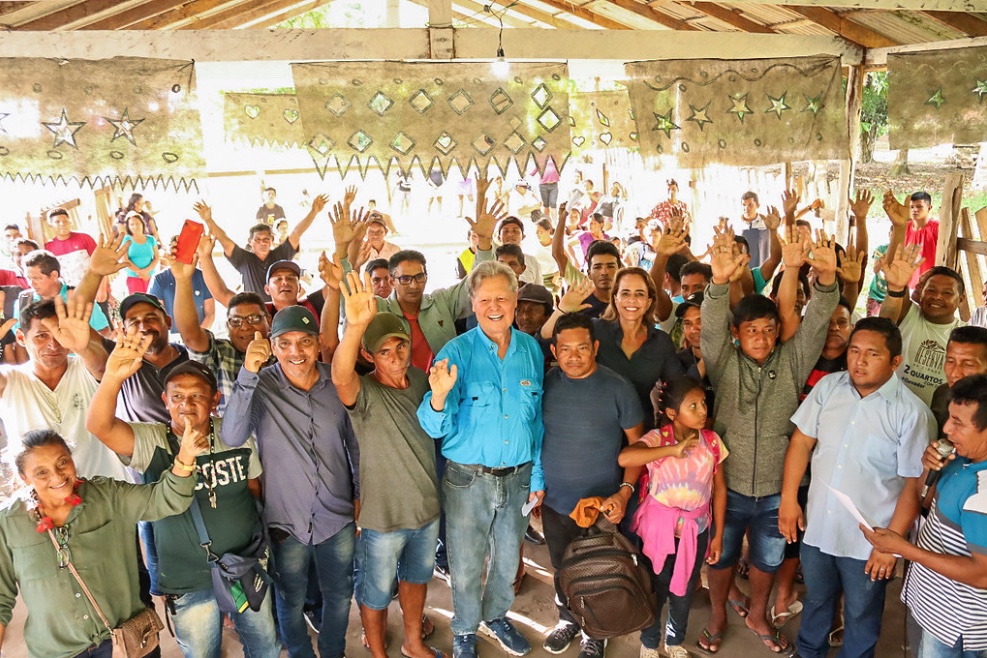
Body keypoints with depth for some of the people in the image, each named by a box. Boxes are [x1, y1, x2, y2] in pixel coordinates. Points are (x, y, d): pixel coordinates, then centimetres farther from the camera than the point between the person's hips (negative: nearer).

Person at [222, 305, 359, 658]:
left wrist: (359, 494, 8)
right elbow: (232, 437, -31)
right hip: (286, 521, -2)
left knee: (339, 595, 21)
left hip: (338, 516, 2)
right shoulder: (262, 386, -15)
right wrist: (248, 373, -39)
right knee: (291, 601, 19)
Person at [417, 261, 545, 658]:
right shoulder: (456, 352, -14)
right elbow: (438, 429, -19)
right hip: (467, 478, -3)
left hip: (517, 476, 3)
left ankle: (495, 617, 49)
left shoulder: (531, 349, -3)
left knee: (507, 558, 22)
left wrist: (537, 476, 6)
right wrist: (439, 397, -40)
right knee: (466, 565, 13)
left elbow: (537, 419, 6)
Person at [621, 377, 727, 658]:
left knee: (684, 591, 19)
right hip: (659, 525, -3)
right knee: (655, 588, 13)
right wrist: (672, 449, -37)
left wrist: (718, 534, 3)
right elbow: (624, 458, -38)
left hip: (696, 528, 3)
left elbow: (719, 488, 1)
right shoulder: (657, 438, -19)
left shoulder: (712, 441, -8)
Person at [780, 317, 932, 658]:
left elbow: (914, 485, -13)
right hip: (817, 527, 4)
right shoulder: (828, 387, -6)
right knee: (815, 601, 25)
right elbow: (801, 441, 1)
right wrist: (788, 498, -2)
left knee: (861, 616, 19)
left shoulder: (912, 413, -17)